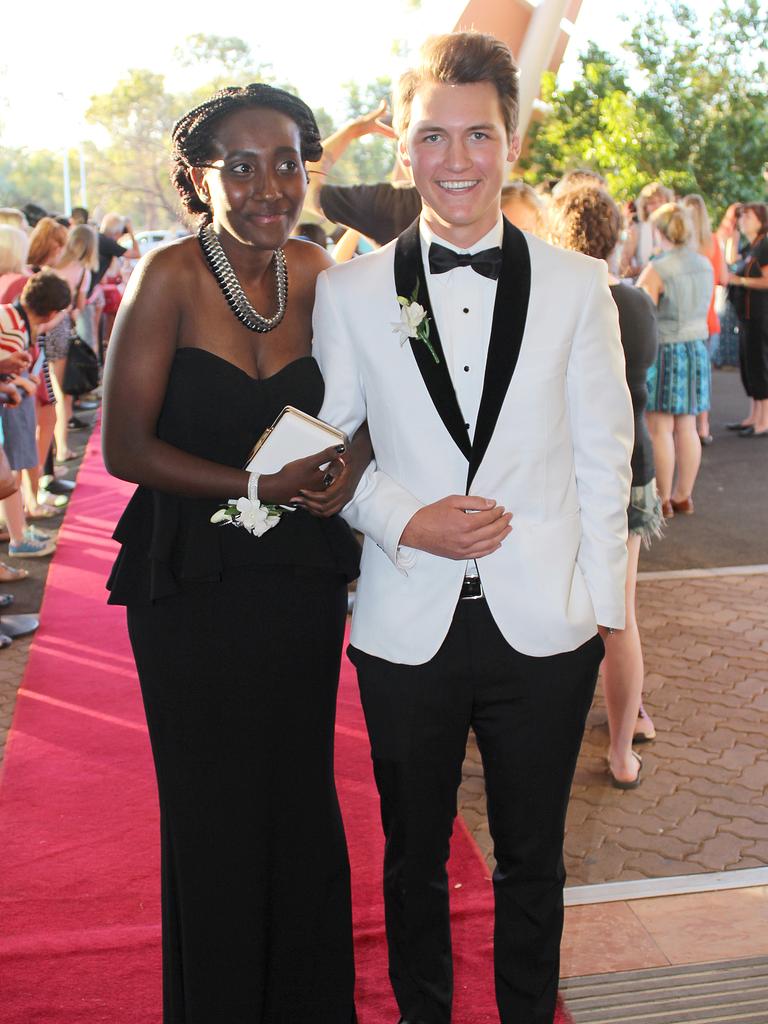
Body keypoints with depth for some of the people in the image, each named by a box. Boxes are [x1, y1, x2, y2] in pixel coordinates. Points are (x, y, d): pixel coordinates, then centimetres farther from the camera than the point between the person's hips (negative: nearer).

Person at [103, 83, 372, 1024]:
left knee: (304, 799, 14)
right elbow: (125, 448, -12)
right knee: (214, 815, 10)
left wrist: (356, 456, -11)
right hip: (195, 584, -4)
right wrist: (259, 487, -18)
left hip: (303, 577, 4)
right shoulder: (169, 277, -11)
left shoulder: (316, 272, 2)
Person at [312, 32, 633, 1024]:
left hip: (544, 626, 0)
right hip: (408, 628, 0)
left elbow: (602, 454, 2)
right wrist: (407, 522, -13)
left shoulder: (576, 284, 0)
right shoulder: (348, 291, -1)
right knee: (413, 855, 18)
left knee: (532, 856, 17)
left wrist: (602, 605, 0)